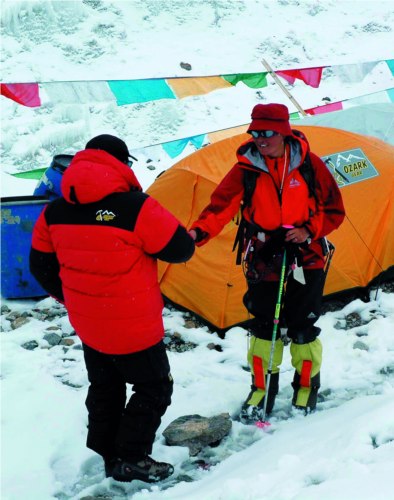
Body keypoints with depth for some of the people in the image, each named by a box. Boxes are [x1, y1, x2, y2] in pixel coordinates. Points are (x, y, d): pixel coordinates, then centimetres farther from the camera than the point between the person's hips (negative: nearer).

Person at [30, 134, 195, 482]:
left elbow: (42, 265, 9)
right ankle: (131, 460, 12)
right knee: (154, 388, 11)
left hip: (87, 326, 7)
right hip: (134, 326, -6)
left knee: (104, 389, 22)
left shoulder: (55, 211, -1)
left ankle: (106, 455, 30)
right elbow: (181, 249, -15)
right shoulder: (135, 207, -21)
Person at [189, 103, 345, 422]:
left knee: (302, 326, 5)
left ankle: (307, 384, 28)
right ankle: (263, 386, 26)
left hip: (306, 258, -1)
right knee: (264, 325, 7)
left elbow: (334, 210, 0)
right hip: (263, 261, 1)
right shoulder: (246, 169, -8)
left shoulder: (309, 164, -8)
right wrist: (198, 232, -36)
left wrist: (309, 231, -15)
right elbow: (220, 207, -19)